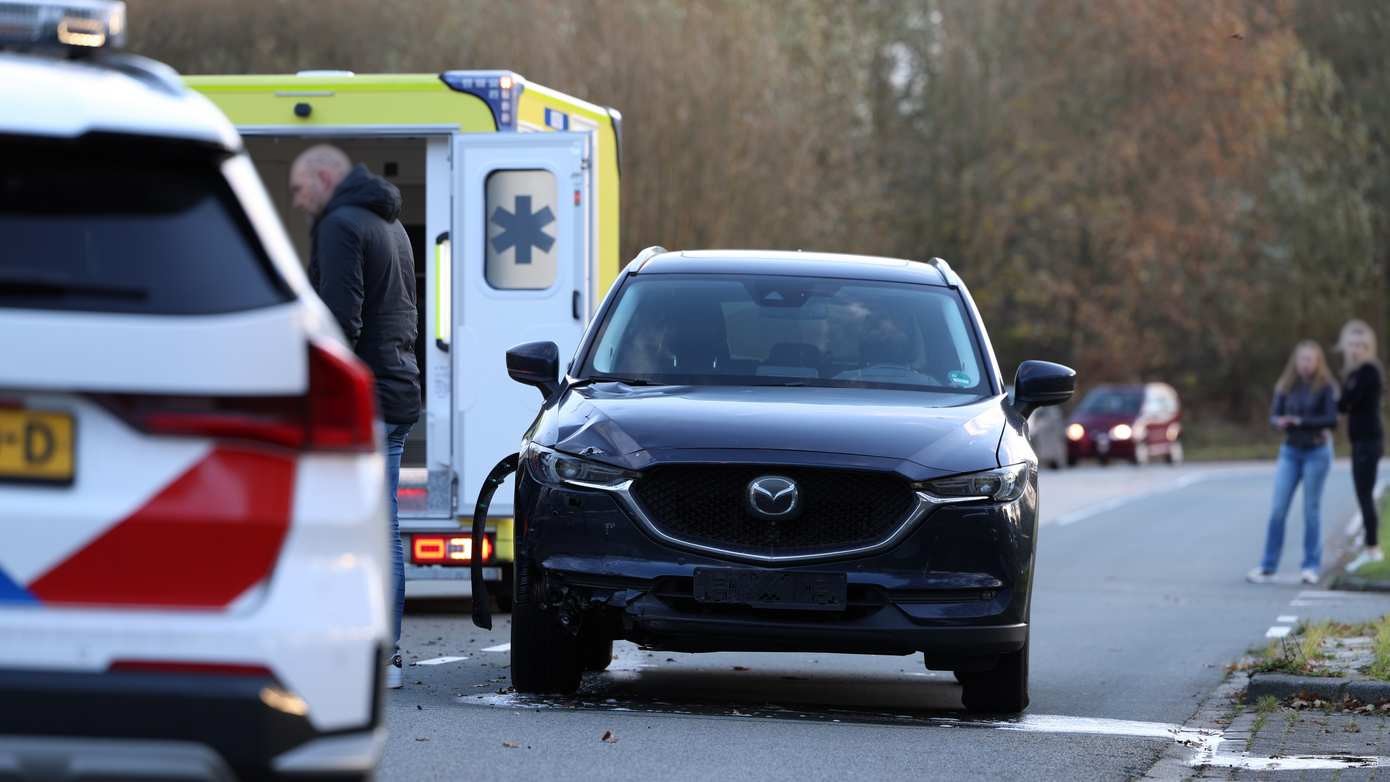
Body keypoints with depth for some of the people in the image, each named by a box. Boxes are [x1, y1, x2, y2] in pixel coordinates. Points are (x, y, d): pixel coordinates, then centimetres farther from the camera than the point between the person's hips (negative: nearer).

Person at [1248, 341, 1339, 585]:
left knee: (1311, 509, 2)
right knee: (1278, 508, -1)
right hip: (1290, 451, 3)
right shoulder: (1286, 387, 4)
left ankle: (1311, 566, 10)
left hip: (1317, 451, -3)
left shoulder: (1326, 387, -7)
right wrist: (1280, 421, -21)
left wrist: (1299, 421, -20)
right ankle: (1268, 566, 2)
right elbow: (1274, 414, 2)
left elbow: (1331, 419, -14)